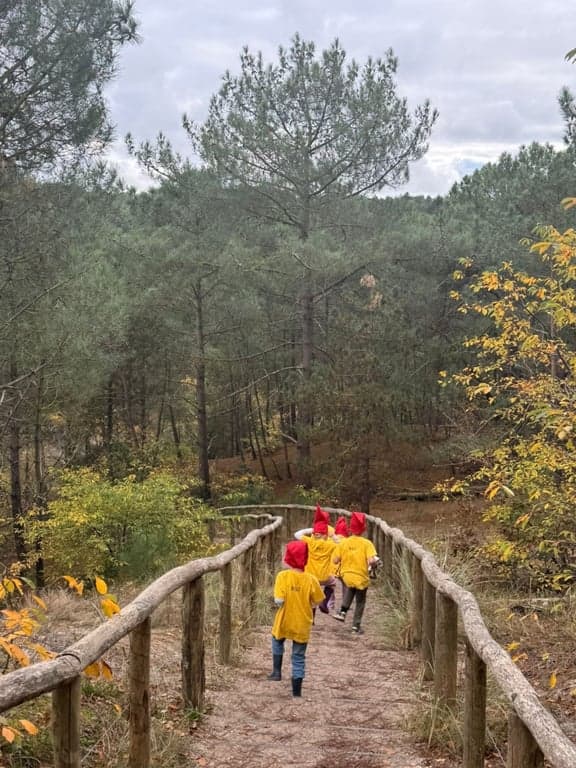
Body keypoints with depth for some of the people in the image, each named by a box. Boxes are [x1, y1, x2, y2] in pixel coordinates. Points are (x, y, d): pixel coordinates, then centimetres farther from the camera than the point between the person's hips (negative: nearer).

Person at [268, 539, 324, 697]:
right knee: (299, 657, 13)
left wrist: (278, 604, -1)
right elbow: (317, 601, -3)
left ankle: (277, 671, 28)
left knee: (277, 641, 32)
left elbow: (278, 601, -24)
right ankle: (297, 690, 17)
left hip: (284, 622, -1)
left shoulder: (283, 576, -18)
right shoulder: (310, 579, -12)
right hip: (302, 625, 1)